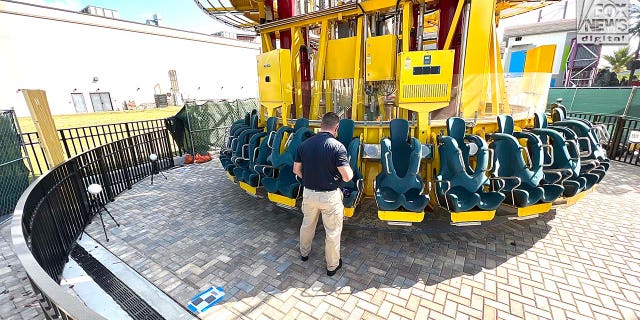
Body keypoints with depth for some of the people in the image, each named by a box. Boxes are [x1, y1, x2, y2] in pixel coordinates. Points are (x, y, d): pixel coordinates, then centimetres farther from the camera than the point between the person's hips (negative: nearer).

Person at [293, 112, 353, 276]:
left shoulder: (304, 144, -4)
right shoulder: (337, 146, -19)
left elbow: (296, 170, 4)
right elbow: (347, 177, -21)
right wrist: (350, 169, 1)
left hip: (308, 193, 5)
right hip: (330, 196, -4)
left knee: (307, 224, 27)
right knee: (332, 232, 15)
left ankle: (304, 253, 50)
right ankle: (332, 266, 33)